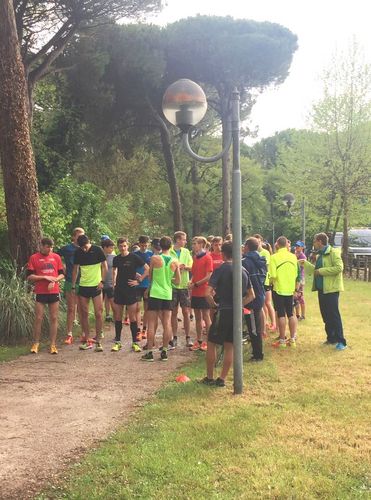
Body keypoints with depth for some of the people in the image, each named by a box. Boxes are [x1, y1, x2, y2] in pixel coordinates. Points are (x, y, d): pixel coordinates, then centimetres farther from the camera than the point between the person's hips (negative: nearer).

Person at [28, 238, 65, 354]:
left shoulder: (56, 257, 7)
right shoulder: (34, 258, -1)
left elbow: (62, 274, 11)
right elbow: (29, 276, -3)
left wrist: (54, 280, -8)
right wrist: (45, 277, -12)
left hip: (54, 292, 2)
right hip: (40, 292, -2)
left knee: (54, 318, 3)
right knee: (38, 318, -1)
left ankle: (53, 345, 8)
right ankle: (35, 344, 10)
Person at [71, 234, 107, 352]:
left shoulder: (97, 250, -7)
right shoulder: (78, 252, 3)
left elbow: (105, 266, -1)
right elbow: (75, 269, 12)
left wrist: (102, 281, -10)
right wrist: (73, 286, 8)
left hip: (96, 286, -3)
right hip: (83, 286, 3)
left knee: (98, 314, -5)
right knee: (84, 314, 5)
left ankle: (98, 341, 2)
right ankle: (87, 341, 13)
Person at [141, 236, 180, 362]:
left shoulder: (155, 259, -7)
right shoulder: (175, 262, 1)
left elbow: (150, 276, 5)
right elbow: (178, 281, 7)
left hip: (155, 293, -3)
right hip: (168, 295, 3)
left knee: (151, 324, 2)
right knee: (167, 324, 7)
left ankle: (150, 352, 3)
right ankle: (164, 352, 9)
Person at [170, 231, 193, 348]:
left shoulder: (186, 252, 9)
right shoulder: (169, 252, -3)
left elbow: (192, 267, 5)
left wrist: (185, 267, -15)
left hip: (184, 285, 2)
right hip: (173, 285, -2)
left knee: (186, 312, 0)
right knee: (174, 312, 6)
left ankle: (188, 338, 6)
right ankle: (175, 337, 14)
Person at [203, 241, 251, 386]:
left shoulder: (220, 270, -11)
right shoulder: (243, 271, 6)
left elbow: (207, 293, -19)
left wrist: (213, 304, -3)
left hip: (224, 311, -5)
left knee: (211, 343, 9)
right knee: (229, 346, 11)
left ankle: (209, 378, 14)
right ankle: (222, 379, 13)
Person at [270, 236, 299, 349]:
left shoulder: (274, 257, -13)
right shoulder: (293, 256, 1)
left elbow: (273, 275, -17)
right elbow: (296, 274, 7)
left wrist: (272, 281, 3)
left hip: (279, 289, -4)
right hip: (290, 289, 4)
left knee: (281, 315, 2)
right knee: (291, 314, 13)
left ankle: (282, 340, 7)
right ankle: (292, 339, 17)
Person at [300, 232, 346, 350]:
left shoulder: (333, 252, -13)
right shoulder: (319, 255, 15)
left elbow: (339, 268, -24)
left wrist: (321, 271, -21)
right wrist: (305, 263, 19)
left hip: (331, 289, -9)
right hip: (321, 289, 9)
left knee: (334, 315, -7)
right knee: (325, 315, 12)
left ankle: (341, 341, -2)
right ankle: (331, 338, 22)